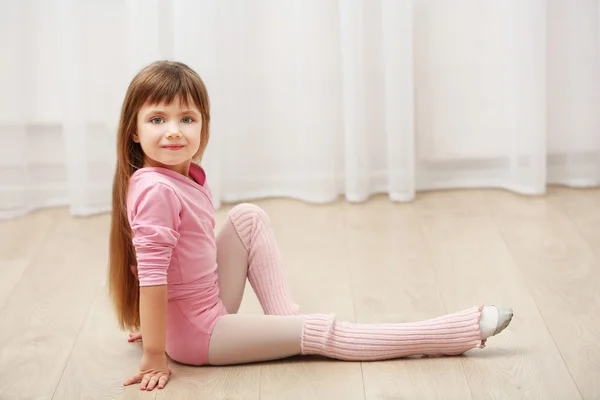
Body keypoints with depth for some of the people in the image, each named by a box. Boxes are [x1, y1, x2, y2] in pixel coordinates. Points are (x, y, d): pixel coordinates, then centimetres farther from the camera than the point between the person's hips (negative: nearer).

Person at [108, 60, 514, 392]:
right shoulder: (156, 190, -25)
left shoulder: (190, 176, 4)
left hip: (211, 306, 9)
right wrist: (155, 358, -24)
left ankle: (286, 315, 0)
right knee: (321, 332, -7)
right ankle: (461, 332, -2)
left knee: (248, 217, 7)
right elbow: (151, 277, -26)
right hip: (197, 334, -9)